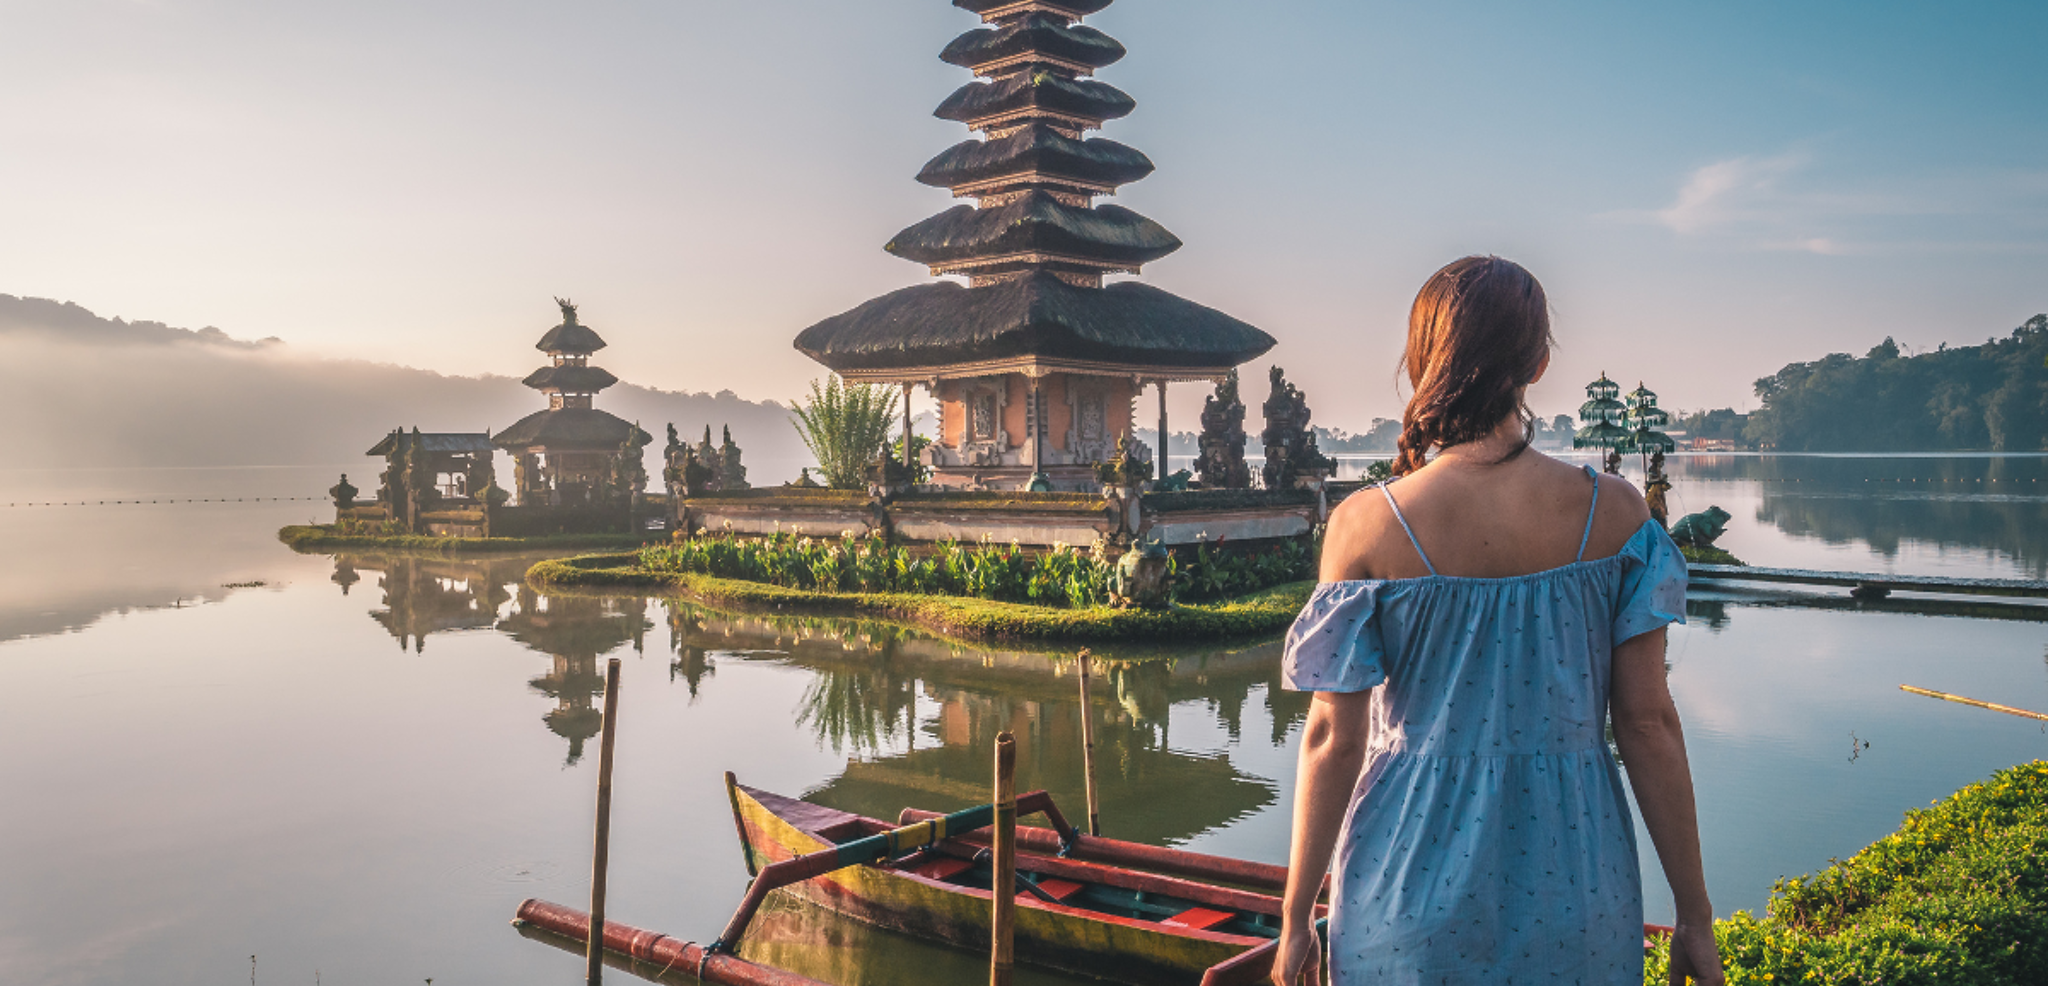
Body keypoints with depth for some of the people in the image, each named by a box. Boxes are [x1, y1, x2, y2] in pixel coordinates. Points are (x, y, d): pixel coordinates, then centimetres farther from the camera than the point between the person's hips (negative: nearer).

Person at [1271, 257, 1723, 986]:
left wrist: (1297, 916, 1)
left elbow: (1333, 737, -10)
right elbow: (1649, 722, -6)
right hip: (1574, 889, 1)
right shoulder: (1612, 512, -9)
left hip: (1415, 890, -1)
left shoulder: (1366, 525, -14)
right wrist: (1694, 912, 6)